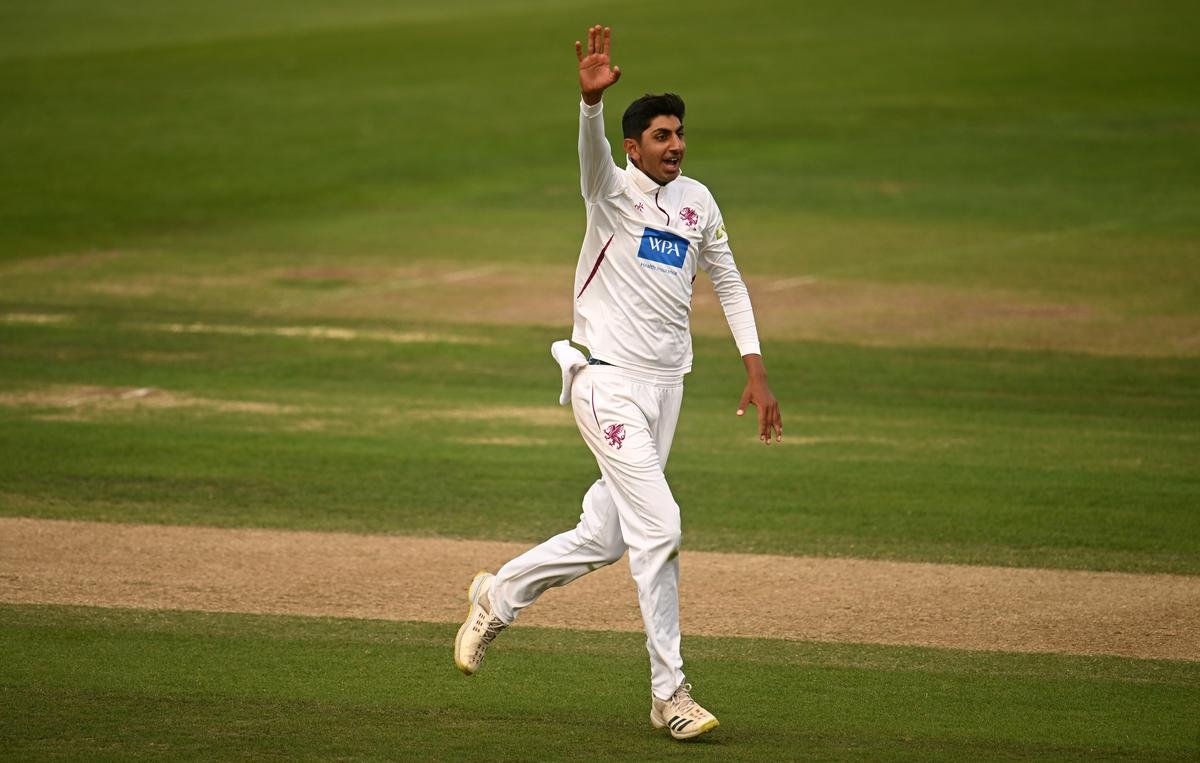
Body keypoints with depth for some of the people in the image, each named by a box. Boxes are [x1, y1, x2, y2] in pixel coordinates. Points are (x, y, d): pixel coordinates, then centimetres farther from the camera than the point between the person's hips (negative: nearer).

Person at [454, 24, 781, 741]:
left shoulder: (698, 200, 11)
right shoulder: (613, 189, -6)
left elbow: (729, 282, 18)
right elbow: (592, 146, -28)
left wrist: (757, 373, 11)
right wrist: (592, 99, -49)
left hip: (667, 385, 6)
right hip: (608, 380, -6)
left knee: (603, 539, 10)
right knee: (658, 526, -14)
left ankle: (499, 596, 35)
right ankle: (670, 692, -8)